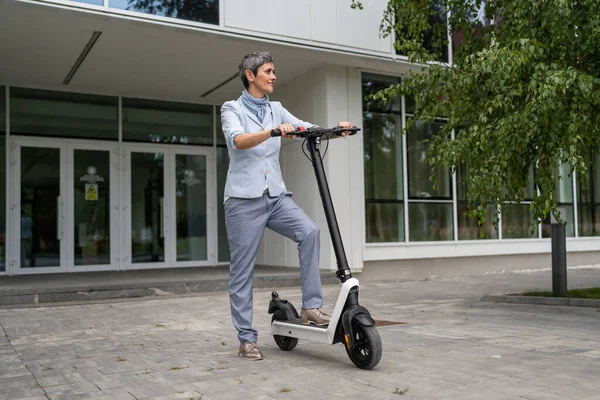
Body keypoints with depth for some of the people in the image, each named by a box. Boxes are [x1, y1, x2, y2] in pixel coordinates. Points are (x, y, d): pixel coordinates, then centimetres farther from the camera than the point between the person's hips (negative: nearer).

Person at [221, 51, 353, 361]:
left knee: (309, 231, -22)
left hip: (276, 195, 4)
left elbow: (306, 127, 2)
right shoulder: (232, 109, 2)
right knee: (242, 271, 0)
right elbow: (238, 140, -19)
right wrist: (273, 131, -36)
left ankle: (311, 306, -14)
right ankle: (247, 339, 11)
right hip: (244, 198, -4)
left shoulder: (276, 109, 15)